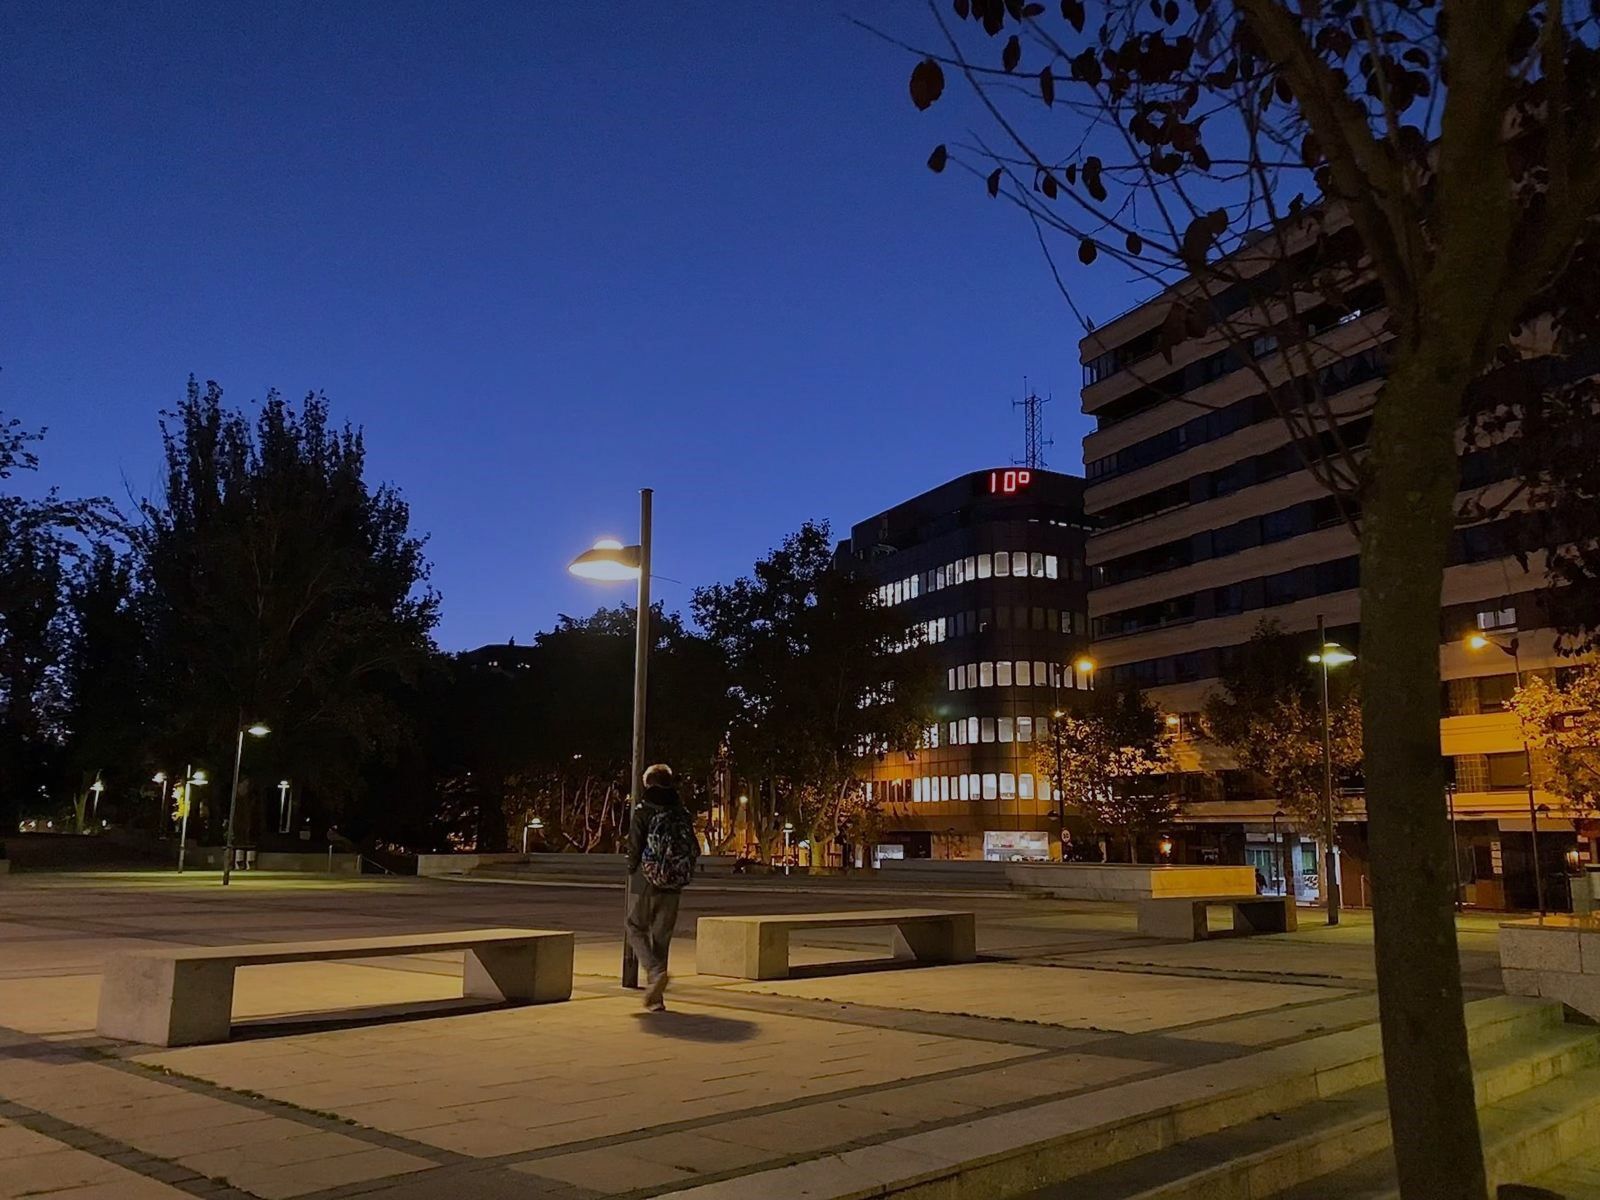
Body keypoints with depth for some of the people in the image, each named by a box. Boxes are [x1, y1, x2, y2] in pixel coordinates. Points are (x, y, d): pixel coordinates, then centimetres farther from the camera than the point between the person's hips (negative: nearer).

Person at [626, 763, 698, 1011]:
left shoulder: (643, 812, -7)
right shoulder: (682, 813, 4)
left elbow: (634, 847, -10)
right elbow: (694, 849, 3)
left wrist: (633, 869, 8)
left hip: (647, 885, -4)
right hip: (674, 887, 4)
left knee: (636, 929, 11)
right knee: (662, 937, 12)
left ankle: (655, 971, -14)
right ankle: (654, 997, 14)